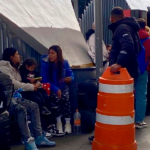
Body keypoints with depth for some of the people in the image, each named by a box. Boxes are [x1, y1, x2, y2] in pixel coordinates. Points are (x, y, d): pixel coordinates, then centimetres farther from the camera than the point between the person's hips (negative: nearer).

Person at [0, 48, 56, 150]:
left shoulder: (14, 68, 19)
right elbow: (13, 84, -23)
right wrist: (31, 87, -16)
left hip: (14, 97, 10)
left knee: (34, 106, -3)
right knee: (21, 109, -34)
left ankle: (39, 137, -6)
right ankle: (28, 141, -35)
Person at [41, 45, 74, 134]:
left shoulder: (65, 63, -1)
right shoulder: (45, 64, -10)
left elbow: (71, 74, 8)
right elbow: (45, 81, -13)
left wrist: (70, 78, -18)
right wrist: (56, 89, -24)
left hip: (63, 88, 2)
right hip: (52, 89, -2)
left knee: (65, 99, -27)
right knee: (56, 99, -30)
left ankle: (68, 123, -14)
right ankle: (58, 122, -10)